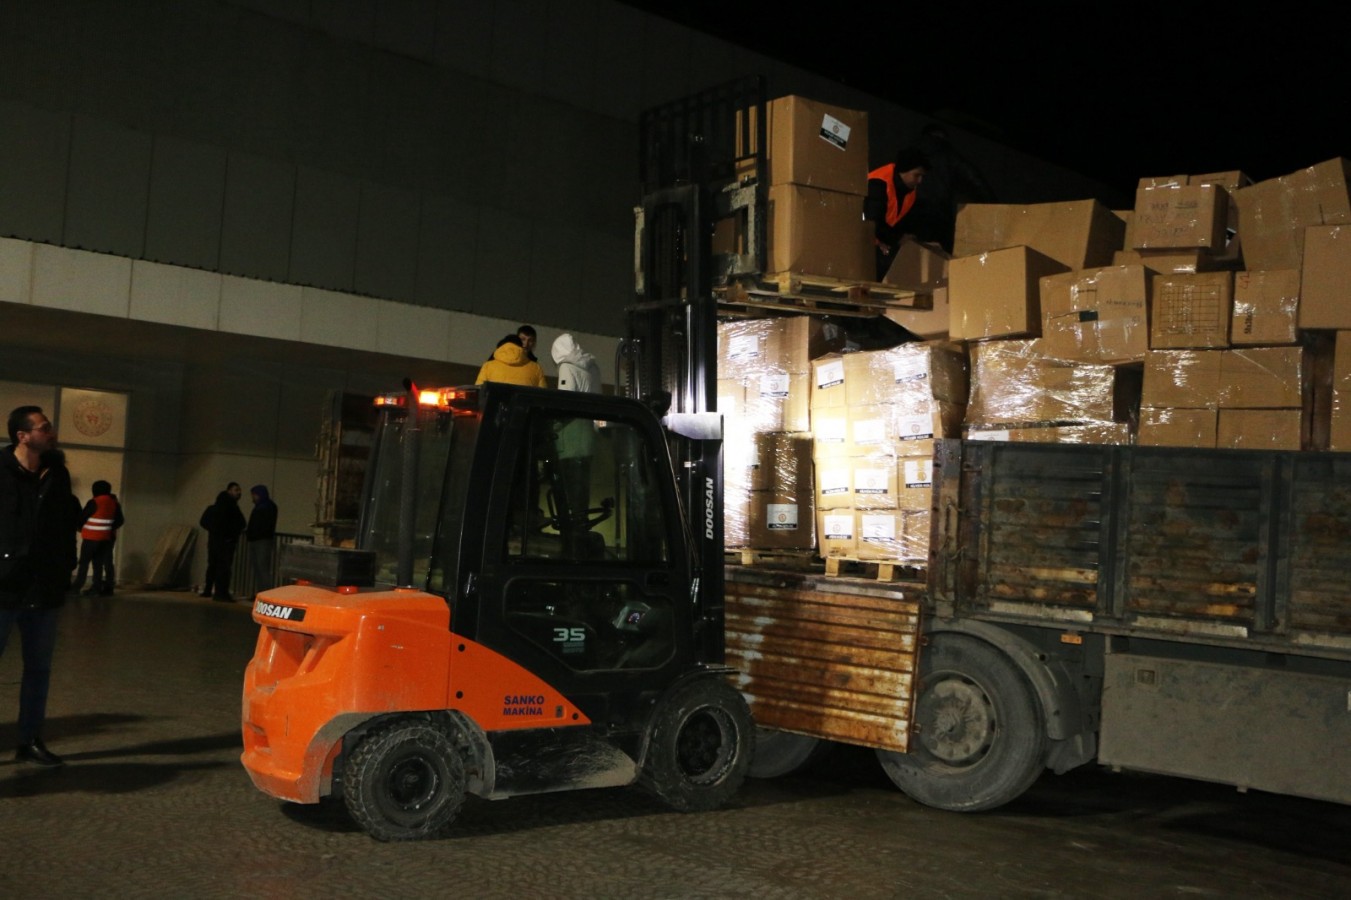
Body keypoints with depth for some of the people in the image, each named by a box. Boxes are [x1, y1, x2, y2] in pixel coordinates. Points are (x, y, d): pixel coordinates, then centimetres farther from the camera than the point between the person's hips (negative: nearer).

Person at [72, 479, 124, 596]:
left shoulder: (94, 503, -12)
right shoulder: (115, 503, 6)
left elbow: (82, 517, -7)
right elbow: (119, 520, 9)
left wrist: (80, 527, 11)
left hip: (92, 537, -6)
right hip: (107, 537, 6)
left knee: (84, 561, 2)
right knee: (98, 562, 8)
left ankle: (77, 586, 1)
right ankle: (97, 587, 5)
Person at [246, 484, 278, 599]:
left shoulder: (269, 507, -8)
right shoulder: (259, 506, 20)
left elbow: (265, 526, -17)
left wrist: (251, 533, -17)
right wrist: (248, 532, 6)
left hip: (263, 541, -9)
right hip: (255, 541, 9)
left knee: (263, 568, -12)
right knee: (257, 568, 8)